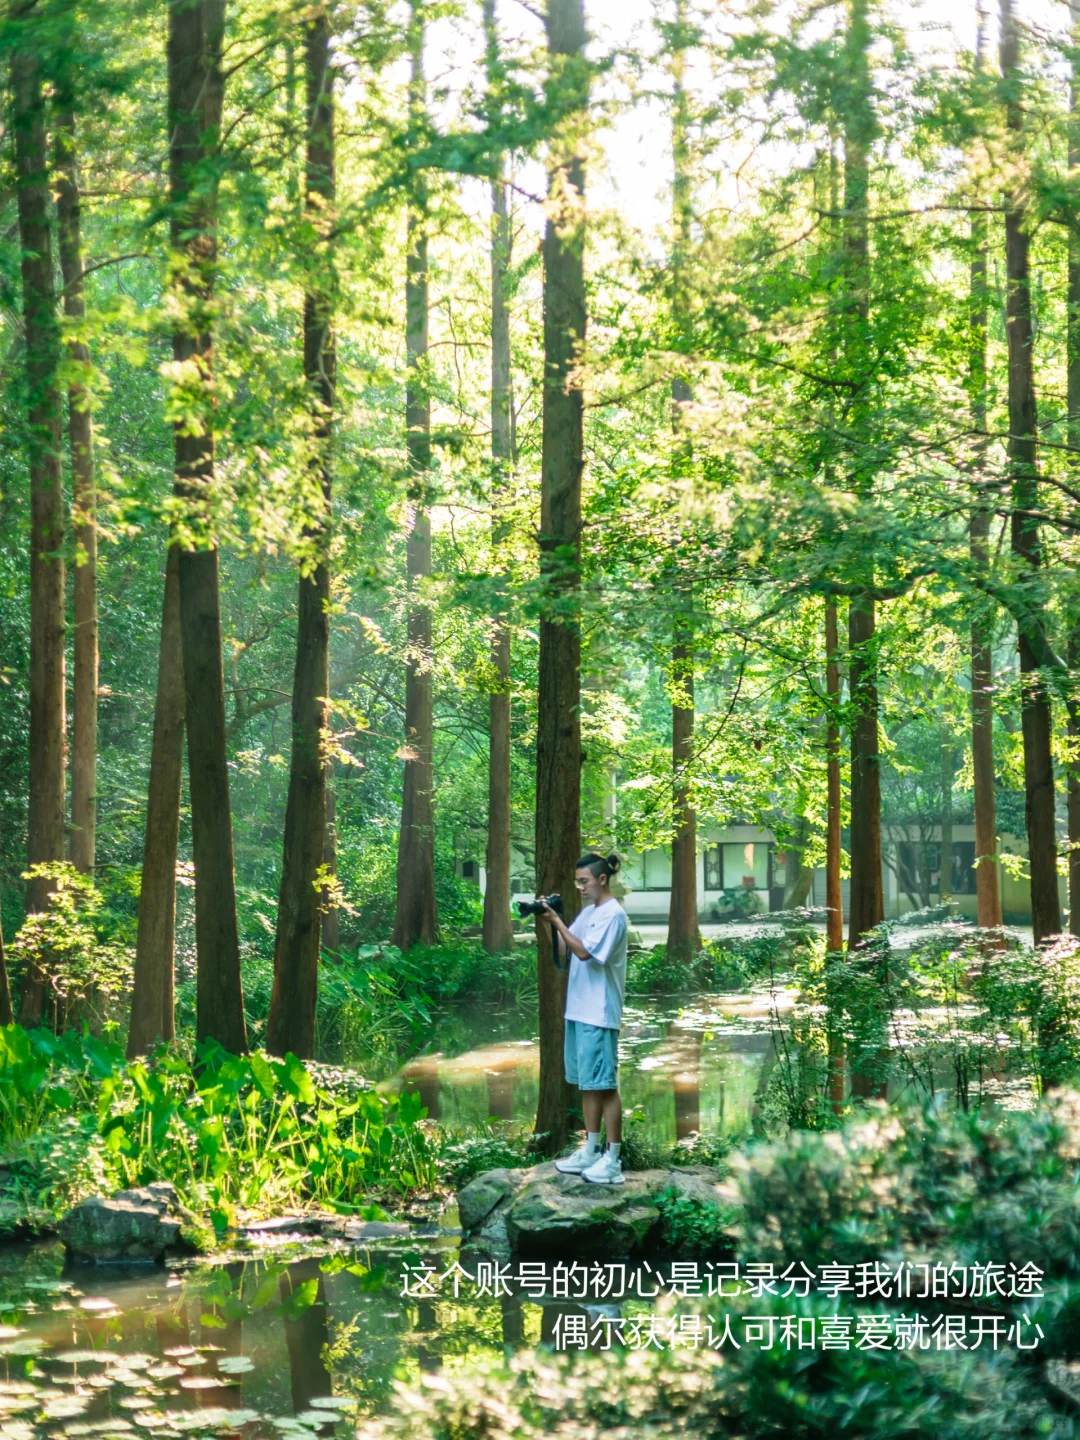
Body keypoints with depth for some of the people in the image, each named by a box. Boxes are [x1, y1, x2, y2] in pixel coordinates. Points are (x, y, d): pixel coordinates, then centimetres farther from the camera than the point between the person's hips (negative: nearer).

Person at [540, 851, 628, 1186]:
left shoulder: (613, 914, -13)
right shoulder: (588, 911, 14)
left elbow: (584, 952, -20)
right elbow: (565, 948, 12)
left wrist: (557, 922, -17)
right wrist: (550, 921, -1)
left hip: (599, 1013, -9)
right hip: (579, 1009, 9)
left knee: (604, 1084, -5)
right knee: (587, 1083, 13)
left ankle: (613, 1160, -1)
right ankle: (590, 1151, 21)